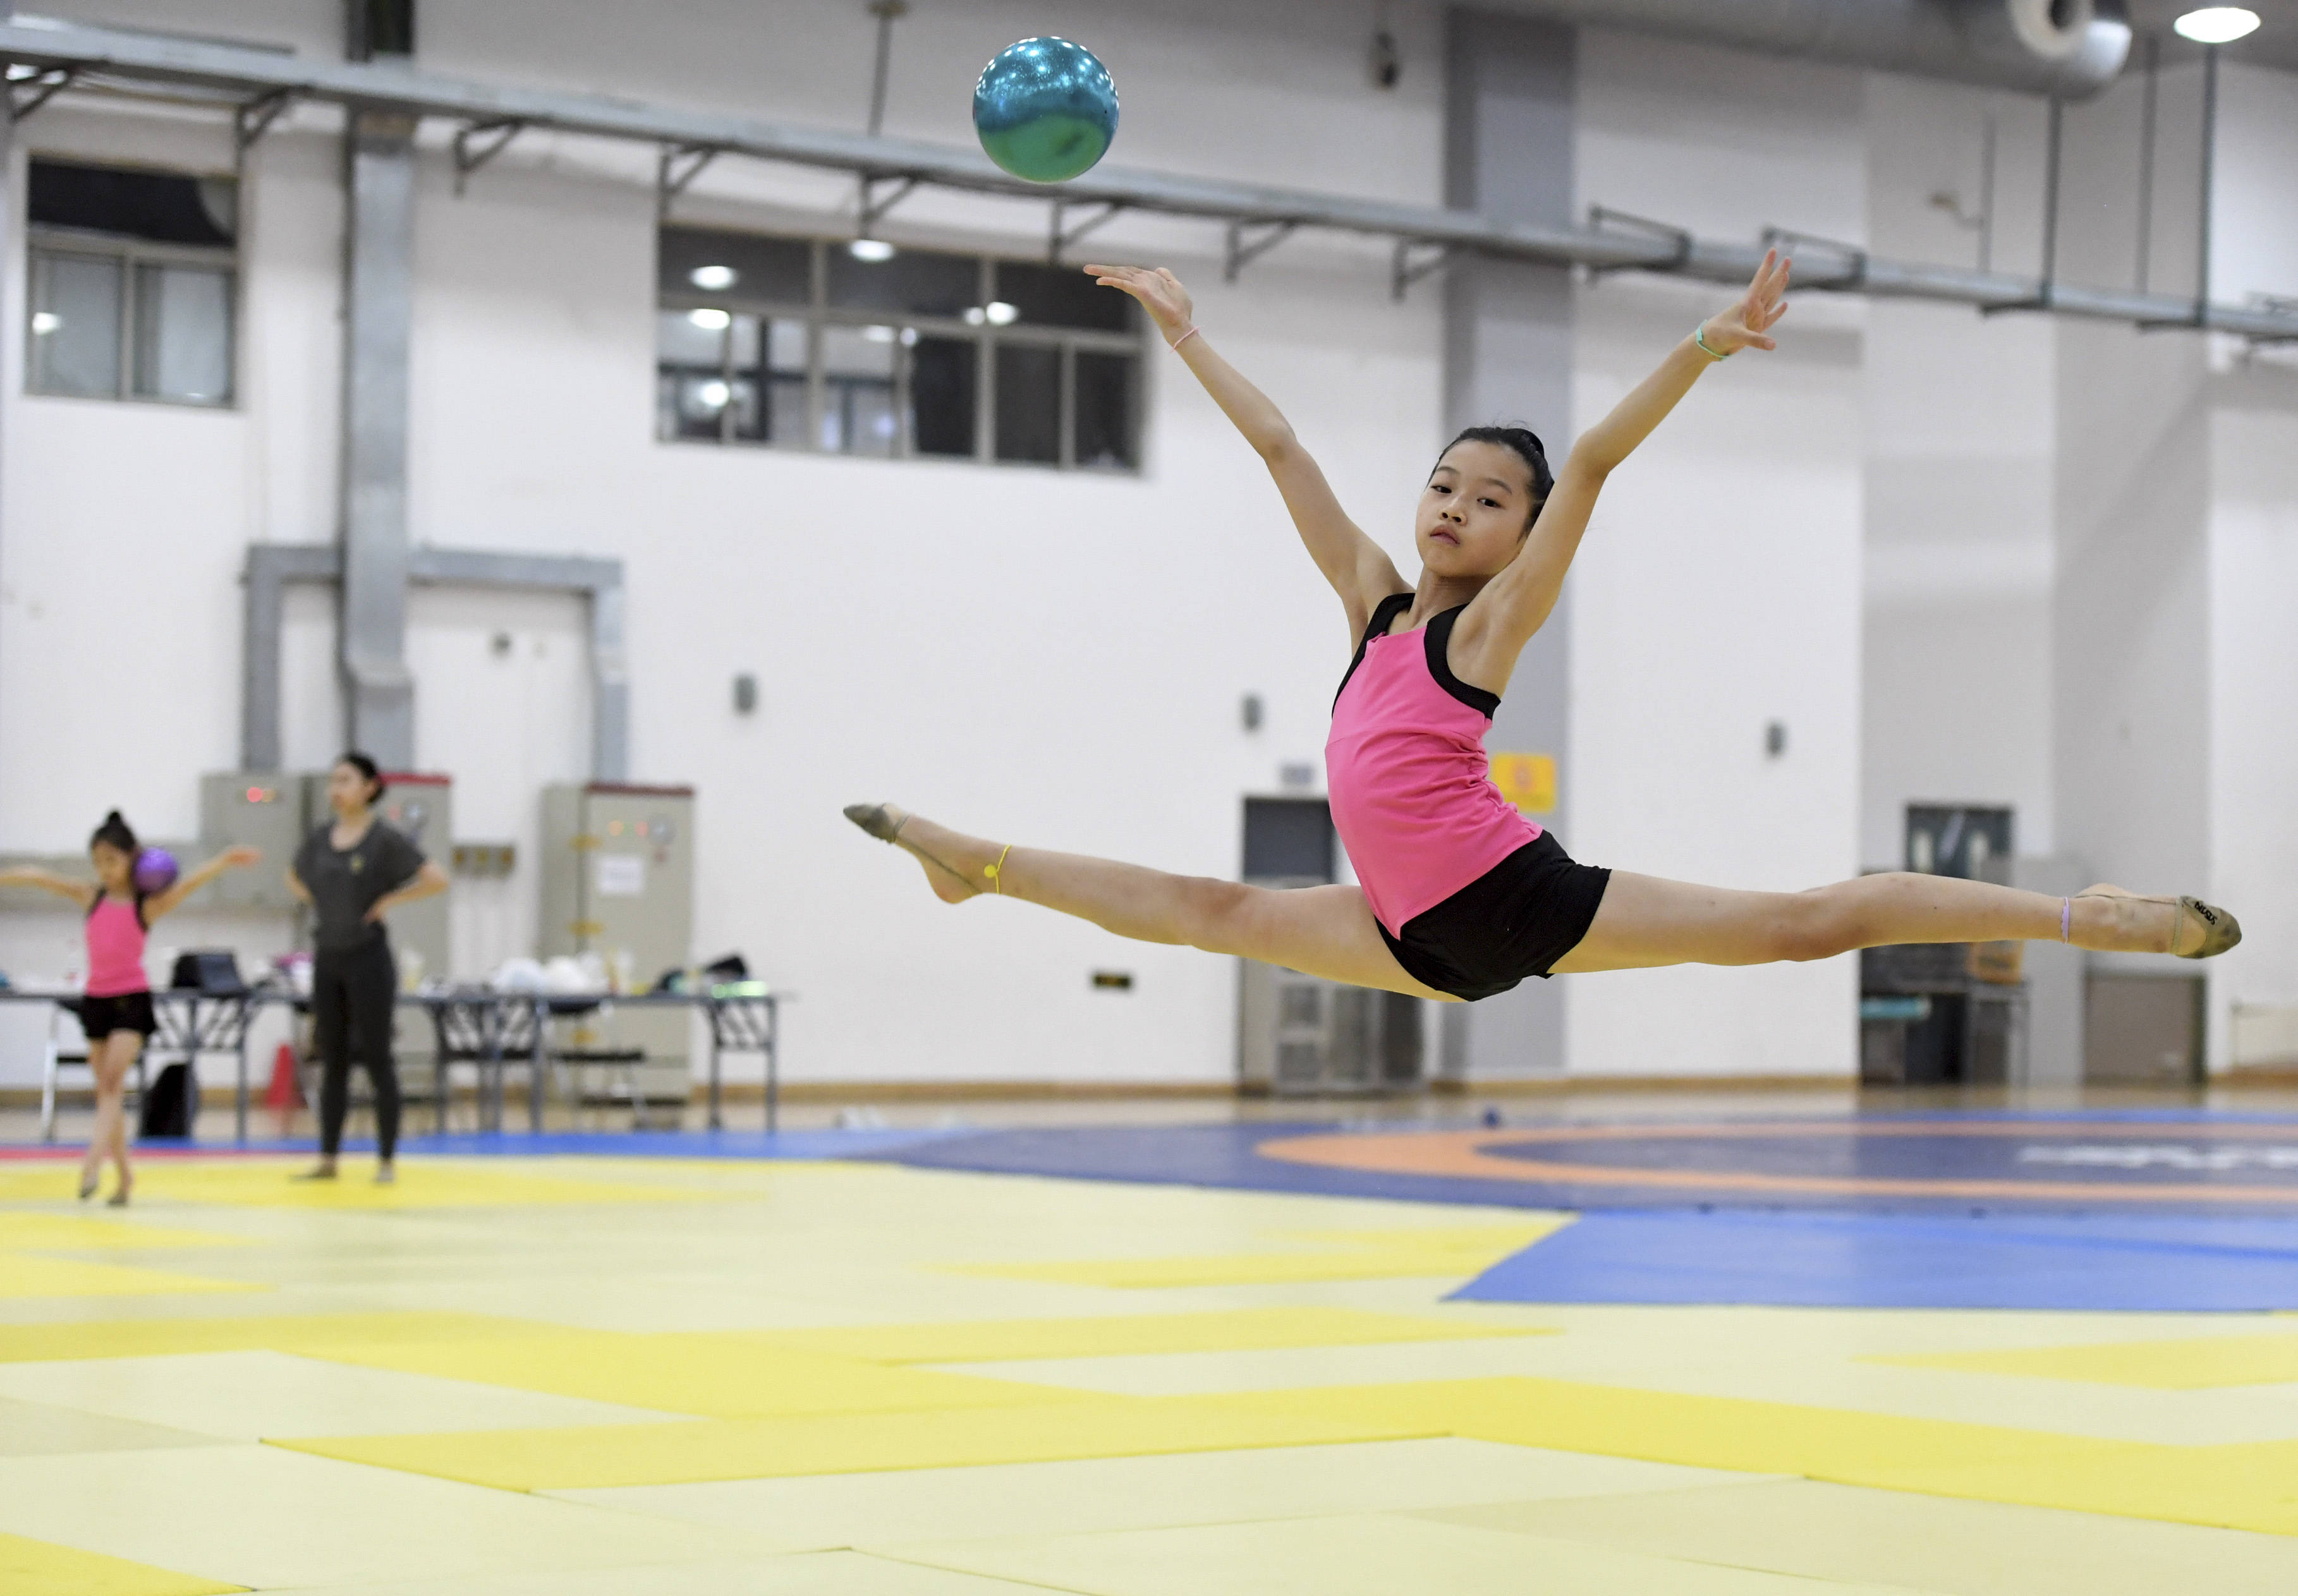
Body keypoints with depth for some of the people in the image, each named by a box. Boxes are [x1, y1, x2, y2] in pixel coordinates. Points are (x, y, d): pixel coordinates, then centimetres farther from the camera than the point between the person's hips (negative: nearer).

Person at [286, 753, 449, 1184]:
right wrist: (319, 902, 9)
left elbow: (437, 880, -16)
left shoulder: (385, 840, -9)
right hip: (327, 958, 5)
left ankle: (386, 1160, 5)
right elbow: (295, 878, 26)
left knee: (377, 1059, -1)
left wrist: (390, 900, -12)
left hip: (368, 958, -5)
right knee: (333, 1062, 10)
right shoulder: (320, 840, 6)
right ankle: (327, 1158, 15)